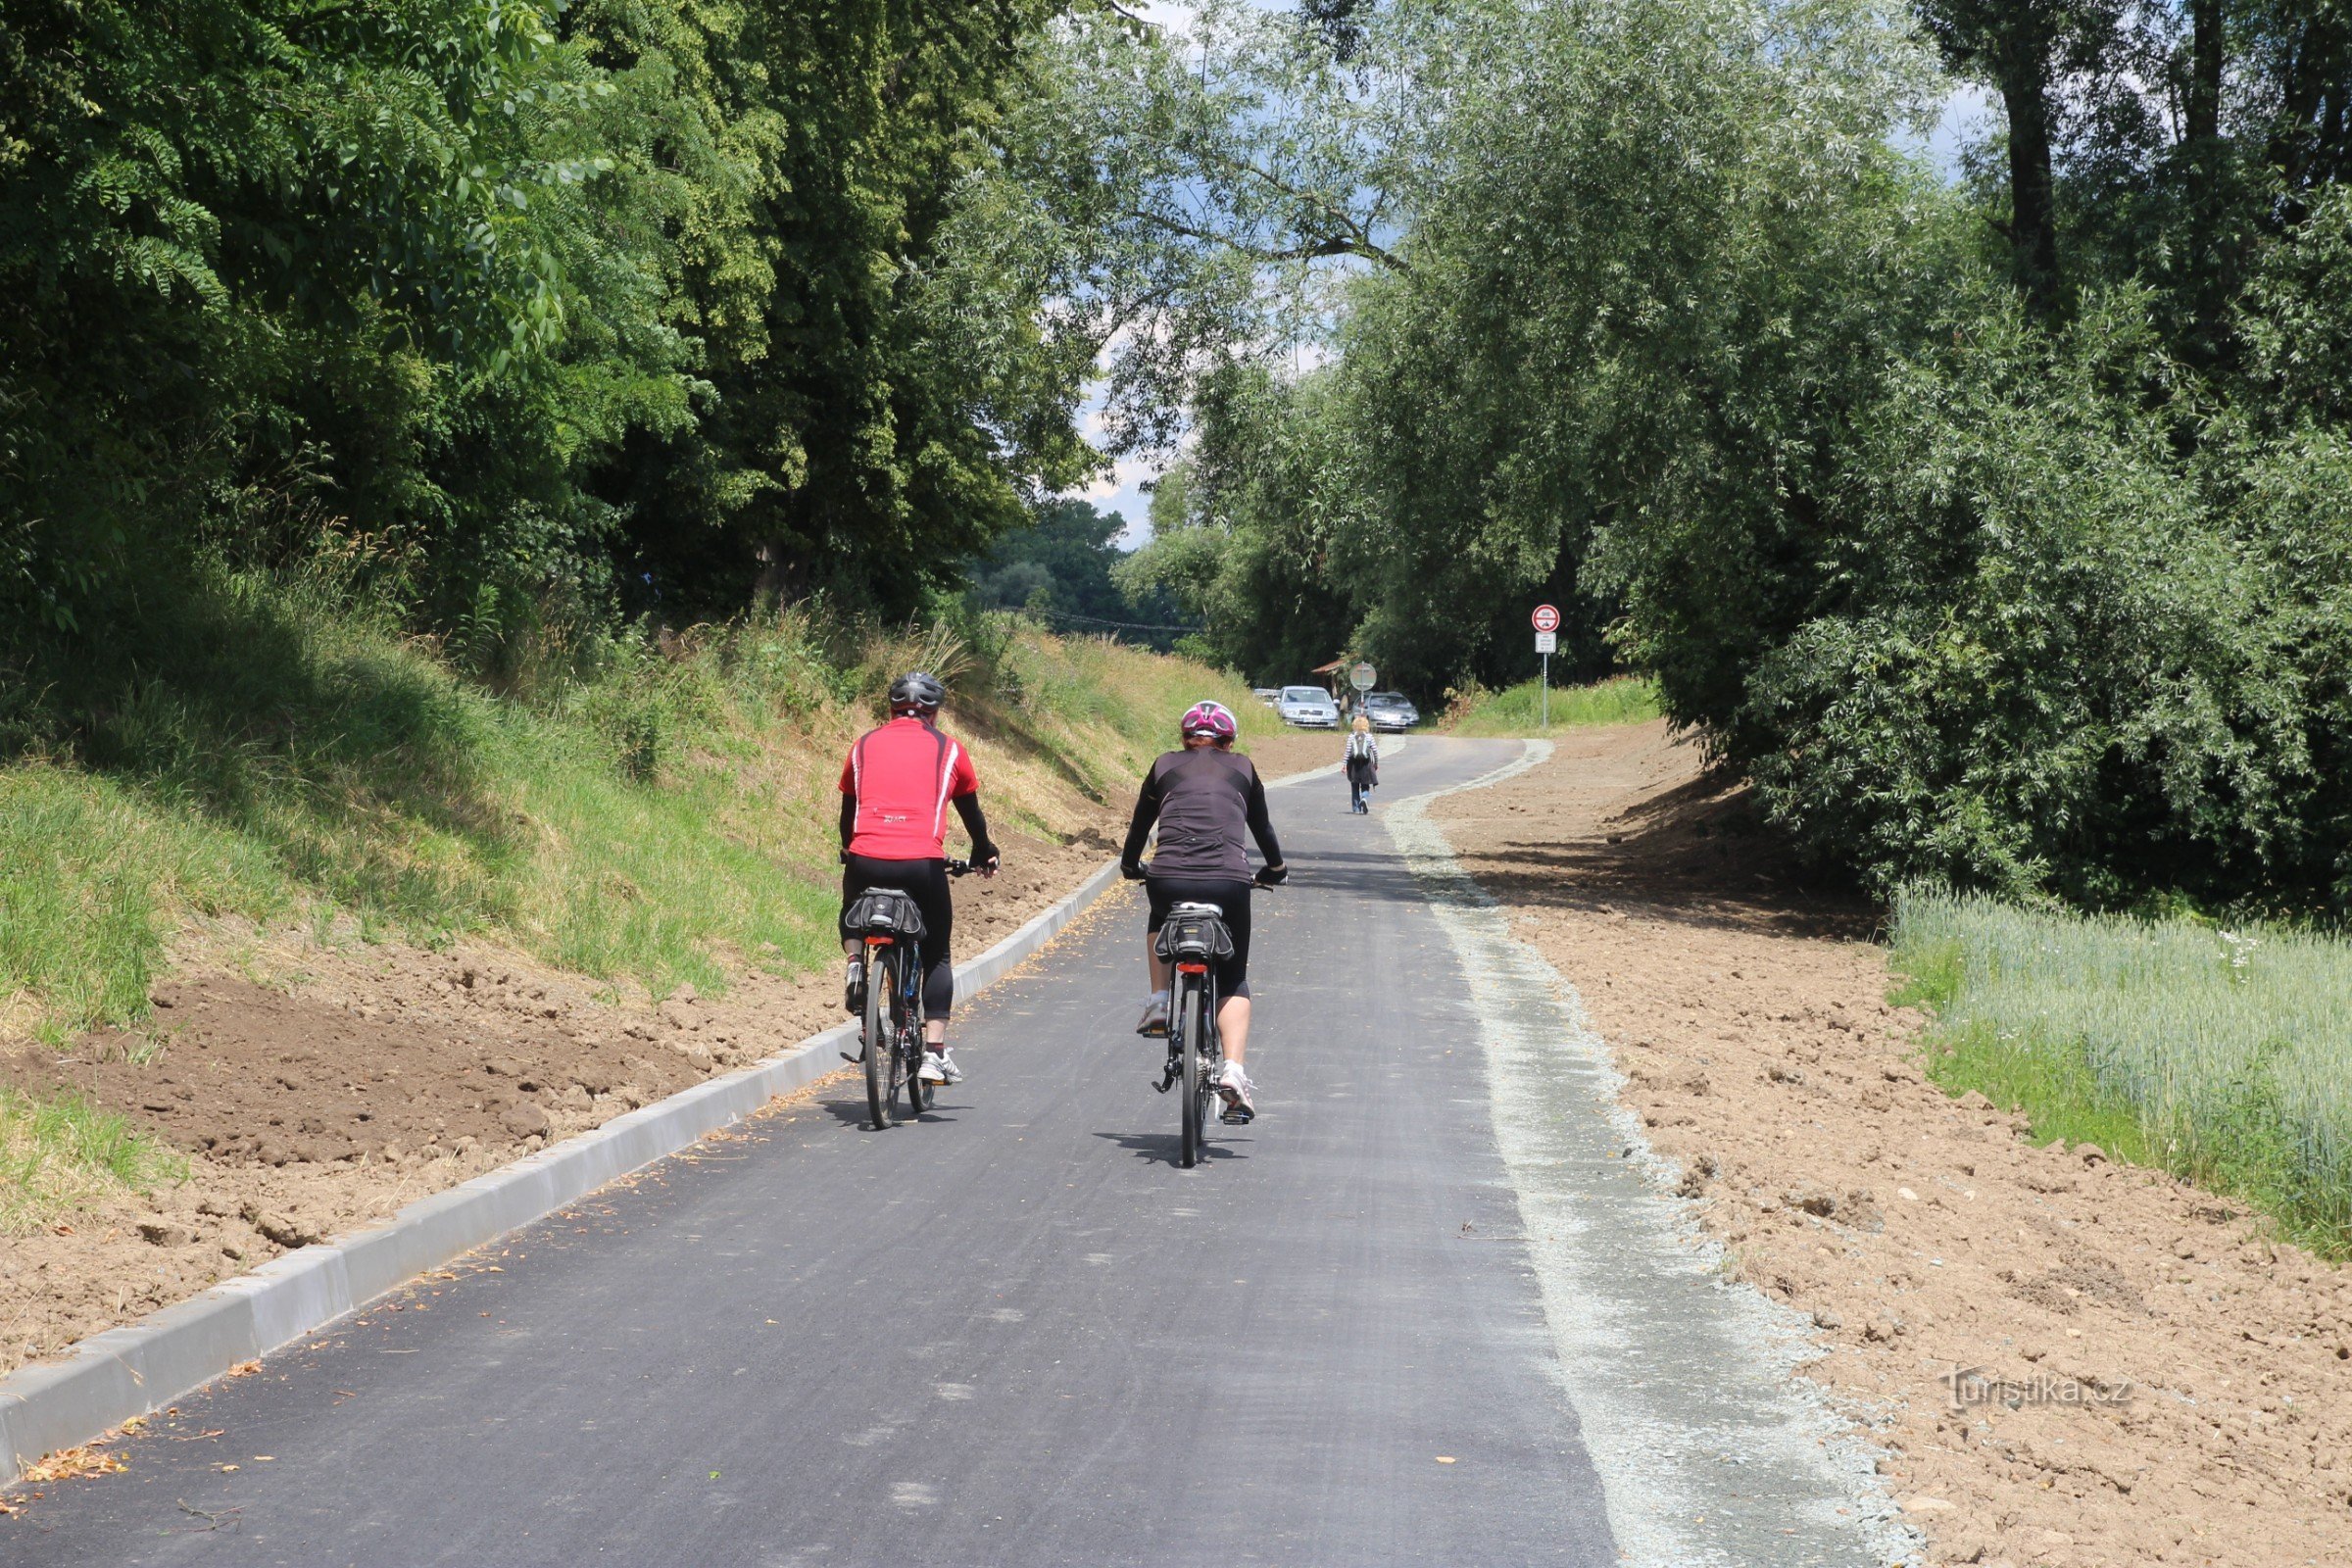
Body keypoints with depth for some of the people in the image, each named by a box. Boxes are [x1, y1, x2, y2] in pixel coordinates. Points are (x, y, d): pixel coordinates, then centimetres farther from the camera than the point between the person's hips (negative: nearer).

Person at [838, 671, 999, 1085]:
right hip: (923, 863, -1)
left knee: (851, 915, 34)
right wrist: (985, 855, 43)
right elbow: (972, 814, 25)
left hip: (866, 860, 1)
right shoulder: (948, 750, 14)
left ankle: (855, 965, 4)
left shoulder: (864, 745, 17)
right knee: (937, 956, 15)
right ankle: (935, 1053, 5)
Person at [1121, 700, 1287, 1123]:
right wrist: (1276, 869, 48)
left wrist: (1130, 865, 46)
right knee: (1233, 980, 14)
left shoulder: (1165, 766, 19)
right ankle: (1233, 1070, -4)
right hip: (1229, 882, -1)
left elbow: (1140, 823, 27)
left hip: (1168, 879, 1)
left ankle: (1159, 1002, 20)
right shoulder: (1242, 768, 19)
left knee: (1160, 923, 37)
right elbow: (1262, 826, 30)